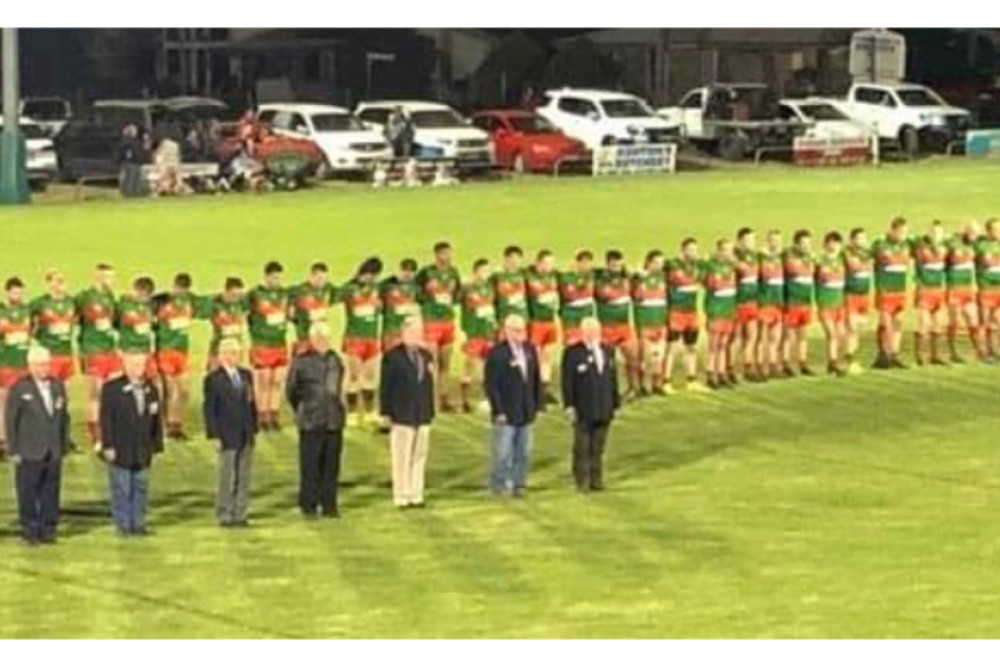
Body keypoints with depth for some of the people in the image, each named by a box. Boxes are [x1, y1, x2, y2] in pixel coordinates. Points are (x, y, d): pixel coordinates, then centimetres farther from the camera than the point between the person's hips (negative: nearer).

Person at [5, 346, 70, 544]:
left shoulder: (58, 386, 9)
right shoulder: (19, 388, -4)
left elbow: (64, 417, 13)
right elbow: (10, 420, -3)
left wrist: (64, 446, 9)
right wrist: (14, 450, -7)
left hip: (53, 453, 4)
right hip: (29, 454, -4)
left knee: (51, 492, 5)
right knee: (28, 493, 0)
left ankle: (48, 529, 13)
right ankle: (29, 530, 8)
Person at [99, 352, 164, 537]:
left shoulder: (151, 390, 7)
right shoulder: (111, 389, -6)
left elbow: (156, 419, 10)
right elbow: (106, 420, -8)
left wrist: (157, 443, 6)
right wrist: (108, 446, -12)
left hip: (143, 451, 4)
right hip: (120, 450, -4)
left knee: (141, 488, 8)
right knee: (121, 490, 1)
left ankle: (138, 523, 16)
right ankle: (123, 525, 8)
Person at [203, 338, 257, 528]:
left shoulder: (246, 375, 11)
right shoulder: (214, 379, -6)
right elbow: (209, 409, -6)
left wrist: (254, 428, 8)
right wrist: (216, 434, -12)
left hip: (246, 435, 5)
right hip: (228, 436, -5)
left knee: (244, 477, 6)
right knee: (227, 478, -2)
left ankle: (240, 514, 13)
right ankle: (225, 516, 5)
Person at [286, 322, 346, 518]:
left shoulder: (336, 360, 8)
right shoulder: (301, 362, -3)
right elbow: (291, 390, 7)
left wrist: (338, 410, 14)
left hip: (334, 421, 4)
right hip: (311, 422, -4)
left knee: (331, 465, 5)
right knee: (310, 466, -2)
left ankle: (329, 504, 13)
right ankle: (308, 506, 6)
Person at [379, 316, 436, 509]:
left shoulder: (426, 355, 14)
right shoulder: (392, 356, -3)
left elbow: (429, 385, 16)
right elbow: (385, 387, -4)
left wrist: (431, 412, 13)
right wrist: (386, 413, -7)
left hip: (423, 417, 5)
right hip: (402, 416, -5)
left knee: (419, 457, 6)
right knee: (402, 459, -3)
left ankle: (416, 495, 11)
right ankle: (401, 497, 1)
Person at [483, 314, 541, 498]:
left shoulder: (530, 350, 7)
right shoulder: (497, 353, -11)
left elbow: (536, 380, 14)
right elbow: (490, 384, -11)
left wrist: (536, 405, 8)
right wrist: (498, 411, -13)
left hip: (526, 413, 5)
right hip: (506, 414, -5)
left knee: (523, 452, 8)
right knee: (503, 452, -2)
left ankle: (518, 484, 16)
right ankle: (498, 484, 11)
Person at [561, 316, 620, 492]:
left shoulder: (608, 351, 10)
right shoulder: (573, 353, -7)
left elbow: (613, 379, 14)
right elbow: (567, 382, -8)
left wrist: (615, 404, 11)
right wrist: (569, 407, -12)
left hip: (603, 410, 5)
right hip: (583, 412, -5)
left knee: (598, 448, 9)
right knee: (582, 448, 0)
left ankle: (596, 479, 15)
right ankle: (582, 482, 7)